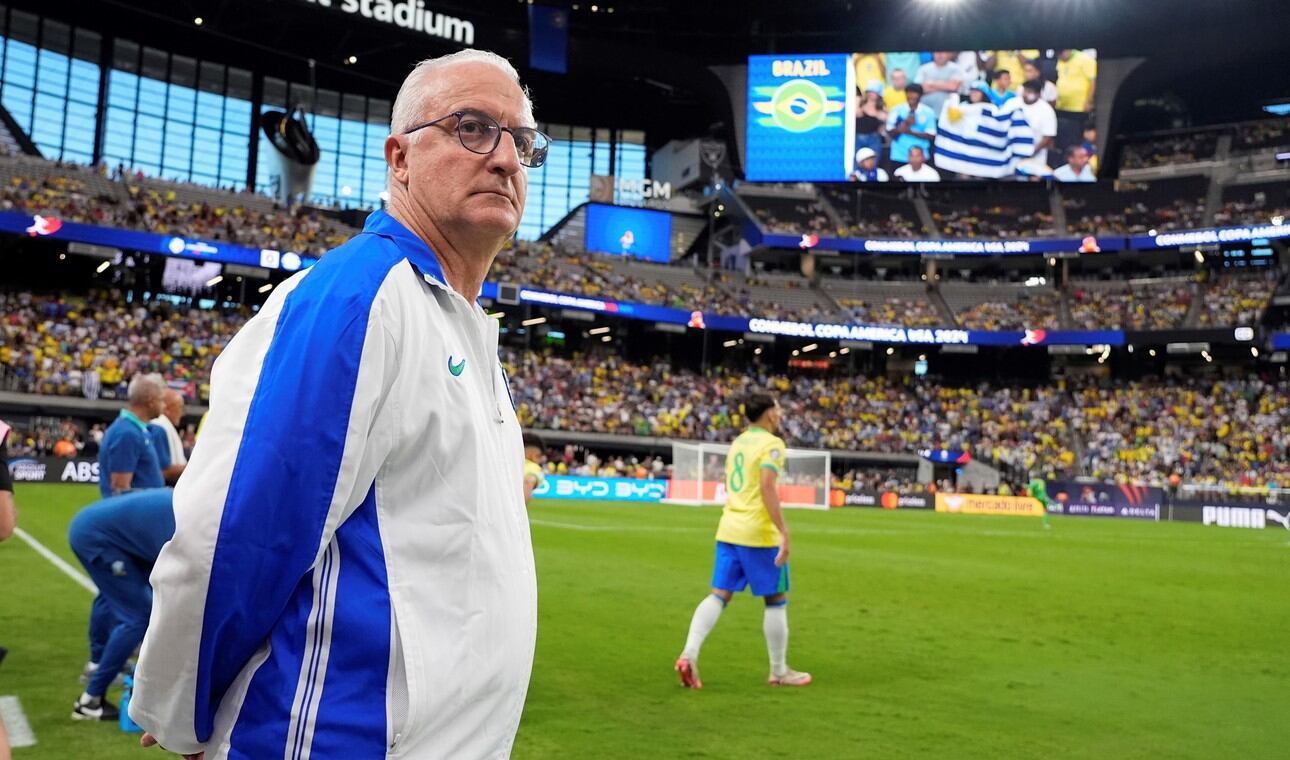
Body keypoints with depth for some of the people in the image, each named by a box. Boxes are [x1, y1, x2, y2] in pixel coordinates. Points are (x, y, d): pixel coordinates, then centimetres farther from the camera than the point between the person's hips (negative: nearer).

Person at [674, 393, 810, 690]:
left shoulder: (739, 442, 15)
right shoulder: (771, 443, -10)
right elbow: (767, 487, -21)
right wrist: (784, 531, -23)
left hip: (728, 529, 7)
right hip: (758, 533, -7)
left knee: (718, 595, 7)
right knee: (776, 599, 6)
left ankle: (689, 654, -7)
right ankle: (779, 671, 16)